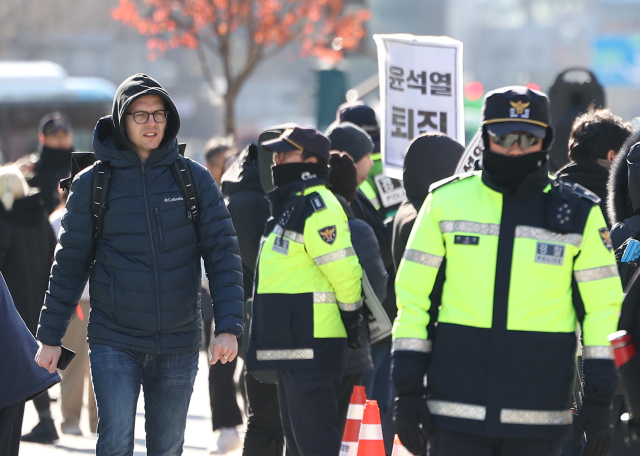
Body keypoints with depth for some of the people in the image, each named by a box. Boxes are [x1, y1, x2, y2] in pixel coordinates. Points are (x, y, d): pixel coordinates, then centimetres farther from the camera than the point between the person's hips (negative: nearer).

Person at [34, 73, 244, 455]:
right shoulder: (93, 184, 0)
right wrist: (50, 337, 3)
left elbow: (223, 252, -1)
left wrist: (229, 327, -12)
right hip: (114, 341, -2)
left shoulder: (195, 179, 2)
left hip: (178, 344, 2)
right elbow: (70, 263, 4)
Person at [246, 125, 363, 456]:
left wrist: (351, 317, -10)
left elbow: (344, 270, -19)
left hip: (311, 346, -11)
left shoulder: (317, 205, -15)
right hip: (292, 344, 11)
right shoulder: (290, 203, 19)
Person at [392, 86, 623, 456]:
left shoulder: (578, 213, 4)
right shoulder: (447, 202, 5)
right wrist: (408, 390, 2)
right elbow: (414, 296, 7)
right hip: (457, 409, 0)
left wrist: (600, 400, 2)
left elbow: (601, 306, 7)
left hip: (540, 415, 0)